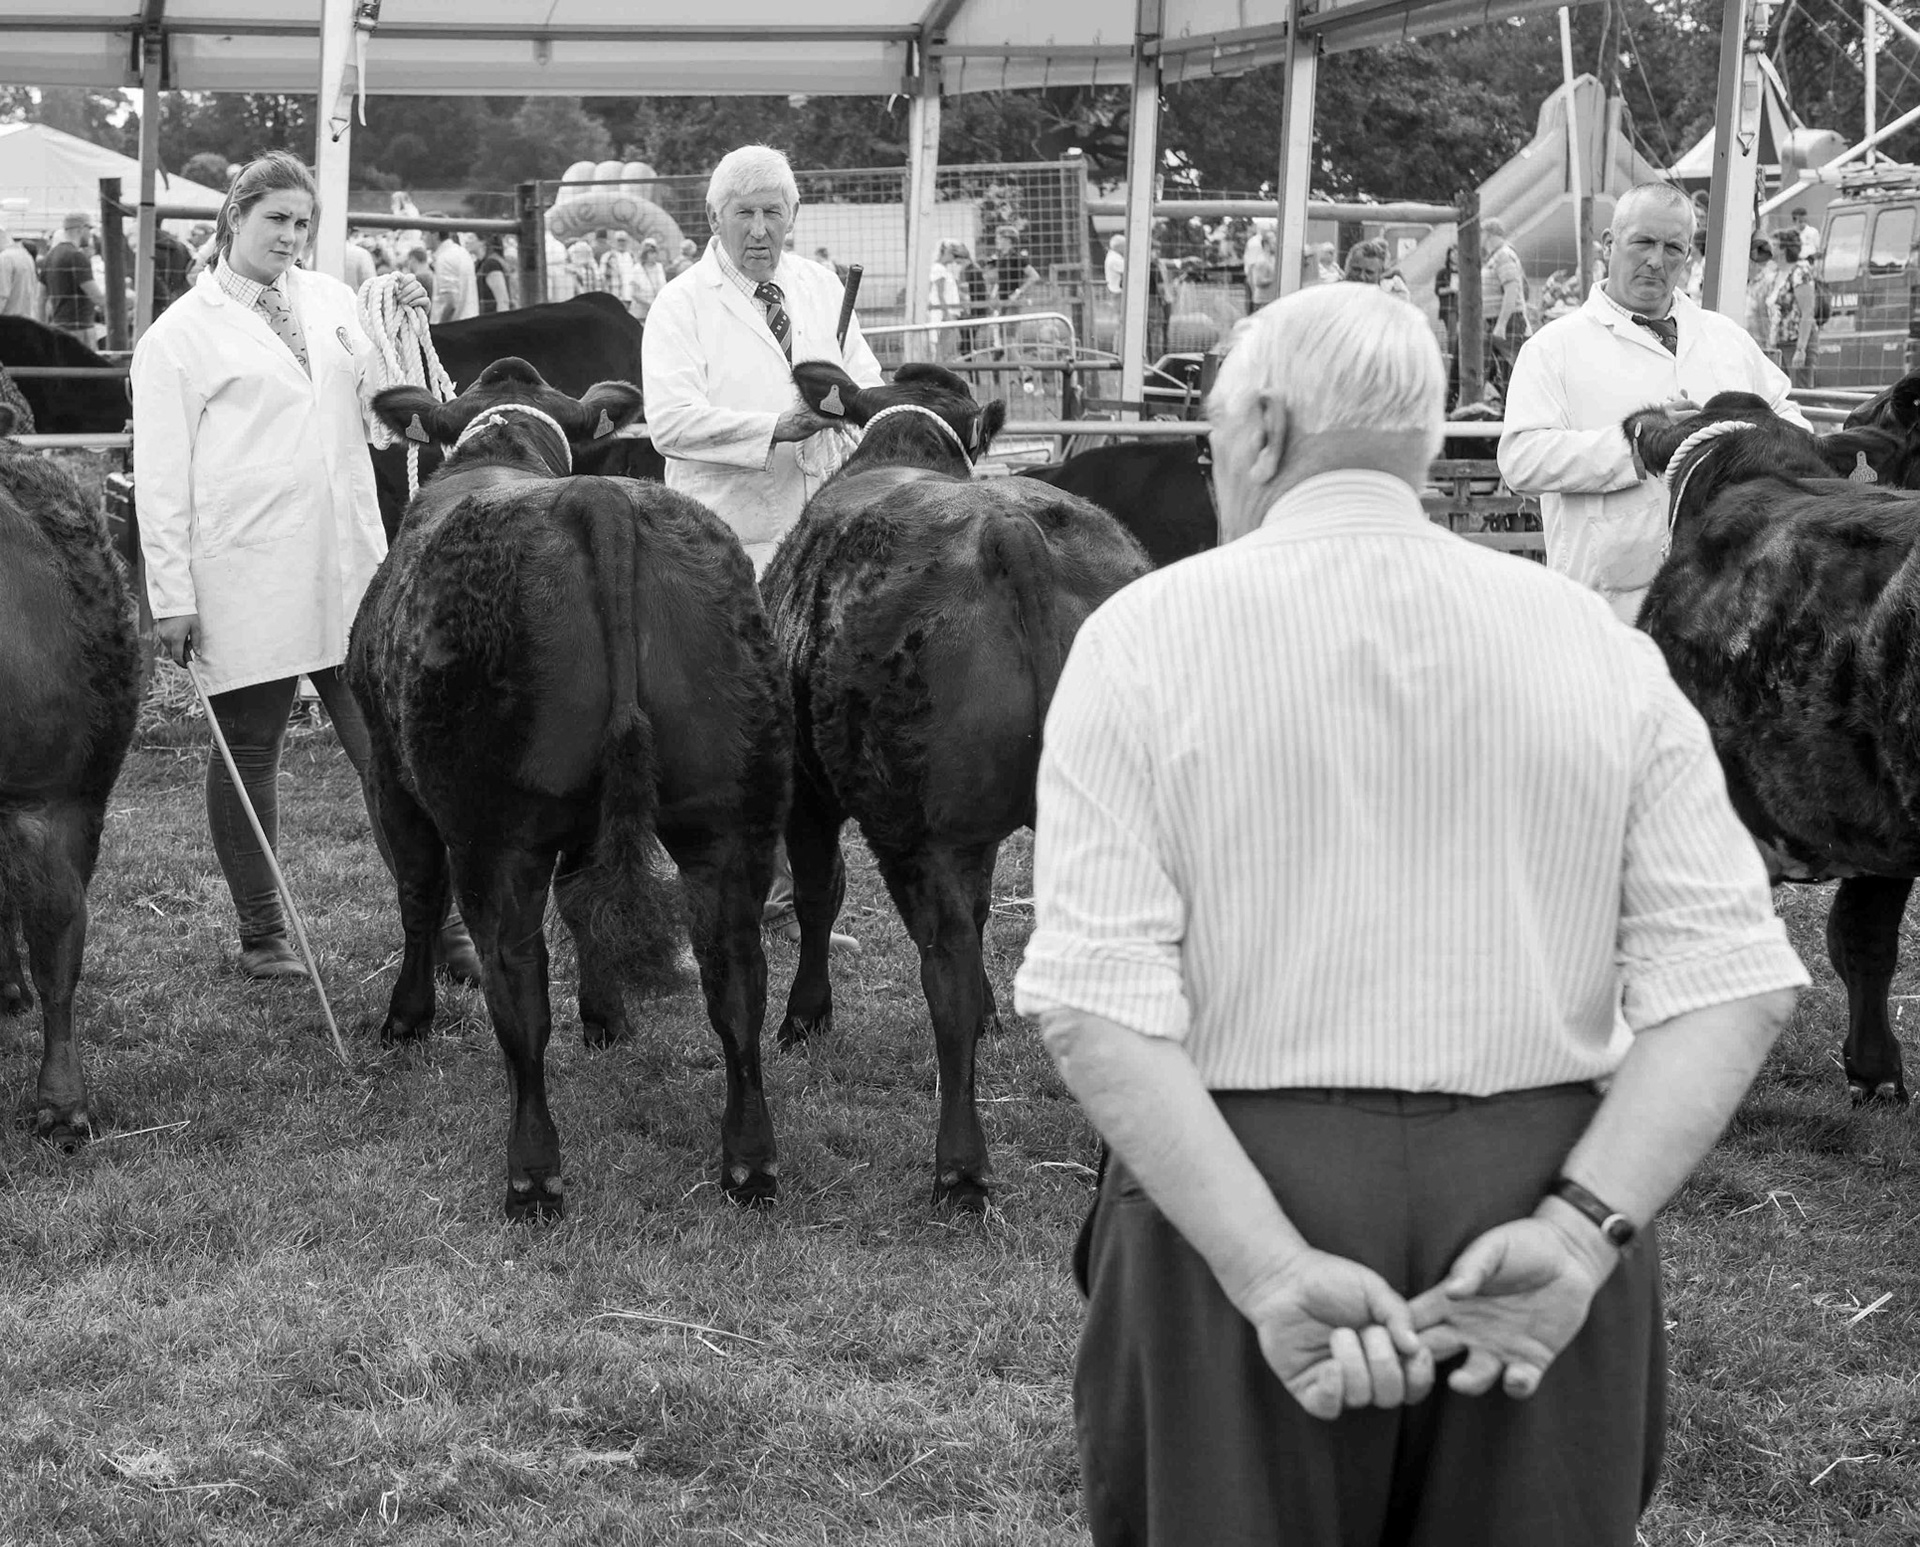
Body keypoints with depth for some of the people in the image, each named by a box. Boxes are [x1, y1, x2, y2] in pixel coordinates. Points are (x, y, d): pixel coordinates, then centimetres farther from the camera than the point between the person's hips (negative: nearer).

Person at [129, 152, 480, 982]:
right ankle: (261, 932, 18)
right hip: (245, 583, -3)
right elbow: (161, 476, -1)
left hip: (350, 569, 4)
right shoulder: (178, 335, 1)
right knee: (248, 753, 7)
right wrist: (172, 593, -7)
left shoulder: (331, 300, 14)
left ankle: (437, 923, 2)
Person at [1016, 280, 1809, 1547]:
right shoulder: (1601, 648, 4)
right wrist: (1583, 1227, -12)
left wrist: (1267, 1269, -18)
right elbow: (1733, 982, -5)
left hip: (1227, 1195, -2)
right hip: (1542, 1189, 3)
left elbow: (1096, 1008, -15)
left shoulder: (1147, 637, -3)